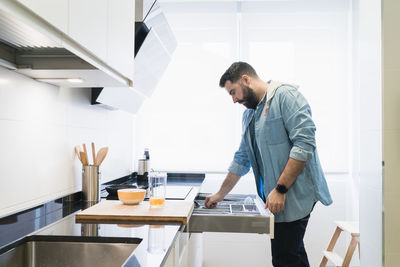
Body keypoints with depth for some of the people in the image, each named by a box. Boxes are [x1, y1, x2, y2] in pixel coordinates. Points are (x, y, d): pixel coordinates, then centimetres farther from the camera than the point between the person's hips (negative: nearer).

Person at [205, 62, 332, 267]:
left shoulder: (285, 95, -8)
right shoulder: (249, 114, 17)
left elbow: (304, 144, -18)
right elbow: (241, 159, 22)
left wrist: (280, 190, -19)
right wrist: (220, 195, 22)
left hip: (294, 194, -8)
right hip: (275, 197, 8)